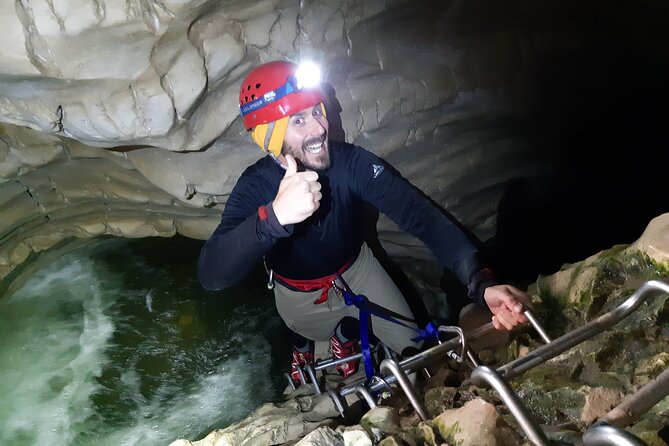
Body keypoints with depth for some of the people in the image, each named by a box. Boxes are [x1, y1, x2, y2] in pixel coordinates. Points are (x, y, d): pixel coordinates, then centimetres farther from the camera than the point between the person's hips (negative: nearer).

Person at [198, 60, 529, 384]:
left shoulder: (353, 162, -30)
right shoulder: (255, 187, -32)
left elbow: (419, 213, -38)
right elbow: (210, 275, -46)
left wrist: (481, 282, -54)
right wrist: (274, 216, -65)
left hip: (356, 271, 2)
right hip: (300, 296, -1)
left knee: (414, 350, 3)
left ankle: (343, 335, 32)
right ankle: (302, 345, 61)